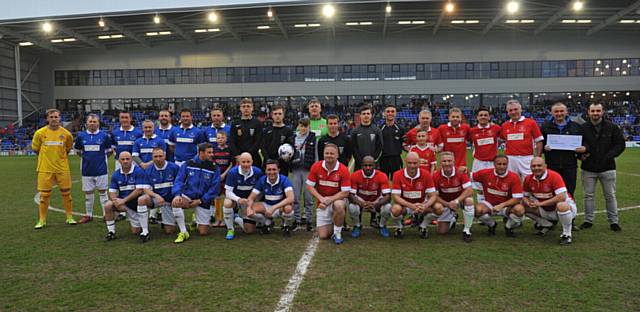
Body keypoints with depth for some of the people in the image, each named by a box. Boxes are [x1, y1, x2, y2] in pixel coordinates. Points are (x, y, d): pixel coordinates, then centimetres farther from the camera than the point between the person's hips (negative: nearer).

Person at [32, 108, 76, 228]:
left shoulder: (66, 134, -2)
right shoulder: (40, 133, -4)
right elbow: (35, 149, 10)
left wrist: (61, 157, 12)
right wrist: (47, 156, 13)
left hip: (62, 168, 1)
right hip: (45, 169, -1)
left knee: (66, 193, 6)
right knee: (44, 195, 3)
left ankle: (69, 217, 19)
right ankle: (42, 220, 15)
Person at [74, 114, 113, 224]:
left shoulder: (104, 135, -3)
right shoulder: (81, 135, 2)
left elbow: (109, 151, 8)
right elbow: (78, 151, 15)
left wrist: (101, 157, 5)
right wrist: (87, 157, 9)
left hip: (101, 169, -2)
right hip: (87, 169, 2)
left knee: (102, 192, 5)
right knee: (88, 193, 11)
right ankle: (89, 215, 22)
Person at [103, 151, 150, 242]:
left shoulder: (138, 171, -14)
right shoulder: (116, 175, 2)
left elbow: (139, 190, -21)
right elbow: (112, 192, 1)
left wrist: (124, 200, -22)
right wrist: (116, 200, -22)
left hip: (137, 202, -5)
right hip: (124, 204, 5)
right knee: (108, 205, -18)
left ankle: (145, 232, -8)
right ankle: (111, 231, 1)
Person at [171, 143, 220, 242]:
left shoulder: (214, 168, -5)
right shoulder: (188, 164, -3)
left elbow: (214, 189, -6)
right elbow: (179, 180, -3)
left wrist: (200, 201, -13)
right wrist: (177, 194, -22)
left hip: (203, 201, 0)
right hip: (188, 196, 0)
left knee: (203, 232, -2)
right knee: (175, 203, -34)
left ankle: (197, 221, 35)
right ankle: (183, 233, -18)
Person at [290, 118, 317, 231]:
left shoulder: (313, 138, 1)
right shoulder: (293, 138, 12)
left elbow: (316, 154, -1)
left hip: (309, 170, -3)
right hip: (296, 170, 3)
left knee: (308, 197, 0)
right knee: (295, 196, 5)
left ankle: (308, 219, 9)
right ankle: (296, 219, 14)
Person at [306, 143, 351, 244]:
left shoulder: (343, 170, -17)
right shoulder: (316, 167, -10)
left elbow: (345, 192, -16)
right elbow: (309, 186, -6)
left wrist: (330, 199, -25)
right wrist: (321, 198, -20)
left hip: (337, 199, -2)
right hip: (322, 204, 2)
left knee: (338, 205, -40)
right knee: (323, 235, -4)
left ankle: (337, 233, -16)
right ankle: (331, 225, 32)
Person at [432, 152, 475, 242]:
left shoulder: (460, 172, -21)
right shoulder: (436, 176, -18)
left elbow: (470, 190, -25)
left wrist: (456, 201, -35)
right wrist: (447, 204, -25)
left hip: (460, 199, -1)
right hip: (445, 202, 1)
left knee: (469, 200, -37)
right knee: (442, 231, -3)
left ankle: (466, 231, -18)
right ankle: (452, 219, 36)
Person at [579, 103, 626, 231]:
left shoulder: (612, 127, -1)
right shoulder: (582, 128, 0)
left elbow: (620, 144, 1)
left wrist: (609, 156, -10)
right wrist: (581, 155, -8)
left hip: (607, 168, 0)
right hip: (588, 168, 1)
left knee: (610, 195, 7)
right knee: (588, 195, 8)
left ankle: (614, 221, 18)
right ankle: (588, 220, 18)